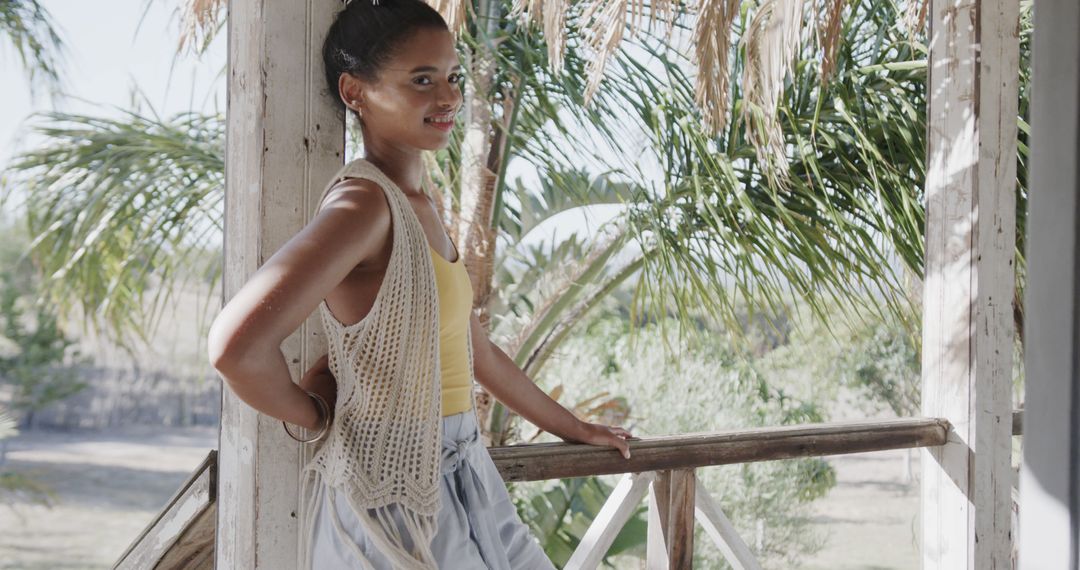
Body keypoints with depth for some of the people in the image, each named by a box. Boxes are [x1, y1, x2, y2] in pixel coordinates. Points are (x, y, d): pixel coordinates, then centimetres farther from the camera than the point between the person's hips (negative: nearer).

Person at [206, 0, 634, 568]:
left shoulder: (418, 206, 8)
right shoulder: (363, 203, -20)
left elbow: (479, 353, 18)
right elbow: (237, 345, -33)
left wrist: (571, 427, 25)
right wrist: (313, 414, -15)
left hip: (456, 474, 8)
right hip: (393, 493, -8)